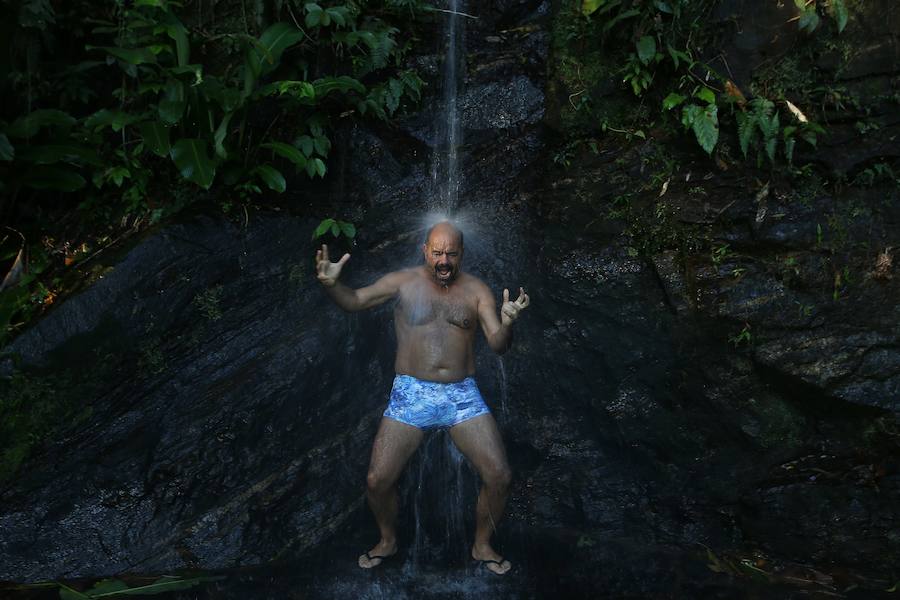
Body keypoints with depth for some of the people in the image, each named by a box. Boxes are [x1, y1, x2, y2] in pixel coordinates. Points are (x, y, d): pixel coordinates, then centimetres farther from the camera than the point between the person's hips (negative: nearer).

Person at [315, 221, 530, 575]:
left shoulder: (476, 290, 3)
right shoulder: (404, 282, 2)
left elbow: (498, 345, -4)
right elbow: (354, 301, 1)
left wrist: (507, 323, -27)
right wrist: (330, 284, -21)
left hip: (462, 396, 1)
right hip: (411, 395, 0)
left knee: (499, 477, -7)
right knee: (378, 480, -7)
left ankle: (482, 546, 21)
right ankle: (388, 541, 24)